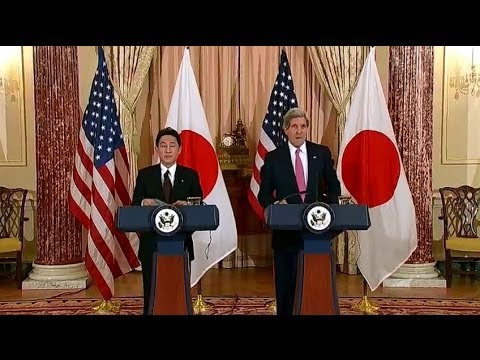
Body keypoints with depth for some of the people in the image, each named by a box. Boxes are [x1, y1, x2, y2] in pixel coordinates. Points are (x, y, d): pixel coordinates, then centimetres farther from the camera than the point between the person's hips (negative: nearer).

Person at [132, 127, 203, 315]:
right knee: (152, 294, 8)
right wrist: (144, 203, -22)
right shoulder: (145, 175, 6)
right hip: (152, 244, 0)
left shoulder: (190, 175, 5)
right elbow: (134, 206, 0)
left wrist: (187, 205, -21)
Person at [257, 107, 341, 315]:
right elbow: (264, 195, 3)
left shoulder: (322, 153, 5)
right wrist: (275, 204, -17)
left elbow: (334, 186, 13)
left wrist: (329, 206, -3)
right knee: (285, 284, 6)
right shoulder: (273, 158, 2)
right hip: (286, 230, -1)